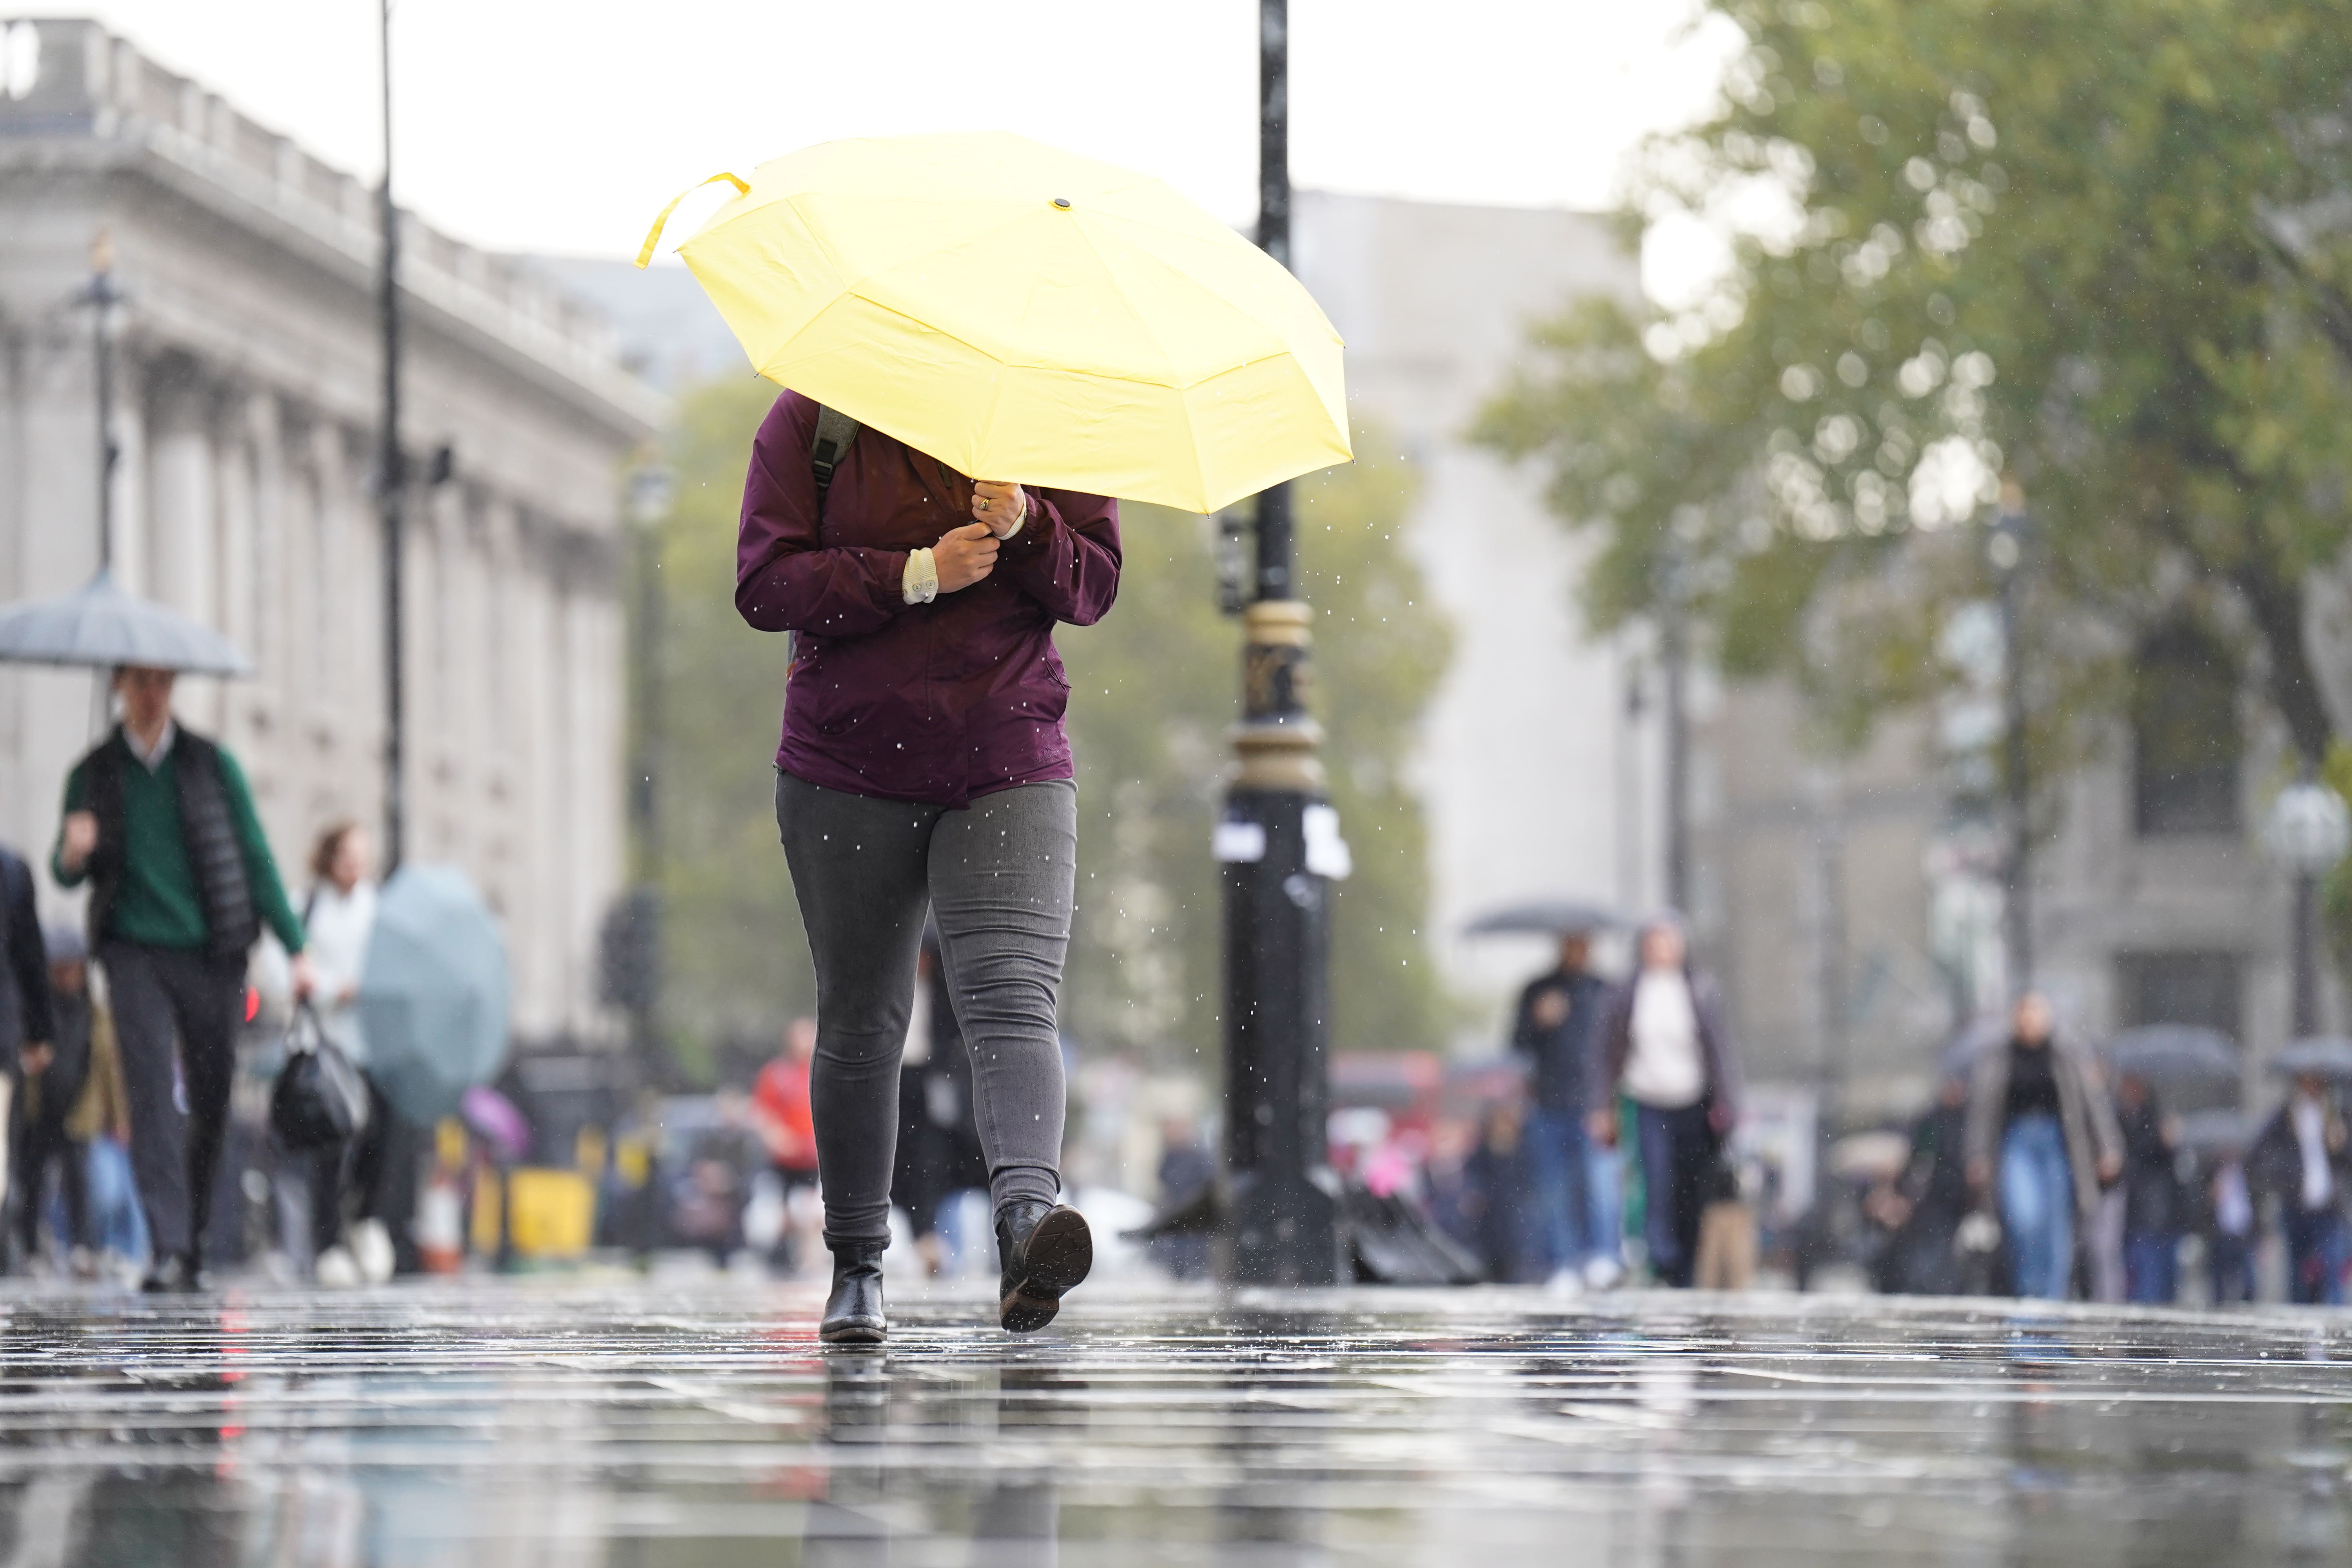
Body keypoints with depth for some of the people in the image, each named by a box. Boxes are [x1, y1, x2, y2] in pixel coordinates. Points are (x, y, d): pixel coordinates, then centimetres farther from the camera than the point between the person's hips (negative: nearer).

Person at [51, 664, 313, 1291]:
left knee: (211, 1103, 3)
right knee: (151, 1093, -15)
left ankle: (193, 1242, 20)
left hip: (210, 952, 1)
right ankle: (168, 1249, -20)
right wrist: (71, 855, -16)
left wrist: (296, 947, 2)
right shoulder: (93, 775, 8)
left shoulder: (213, 764, 7)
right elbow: (67, 874, 10)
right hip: (136, 952, -1)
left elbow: (256, 858, 8)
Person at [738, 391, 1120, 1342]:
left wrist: (1024, 528, -17)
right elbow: (765, 586, -8)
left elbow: (1093, 589, 4)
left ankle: (1026, 1214, -38)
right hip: (846, 775, 0)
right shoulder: (811, 419, 1)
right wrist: (917, 575, -19)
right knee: (860, 1024, 6)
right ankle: (857, 1270, 19)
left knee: (1012, 997, -19)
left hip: (1008, 775, 0)